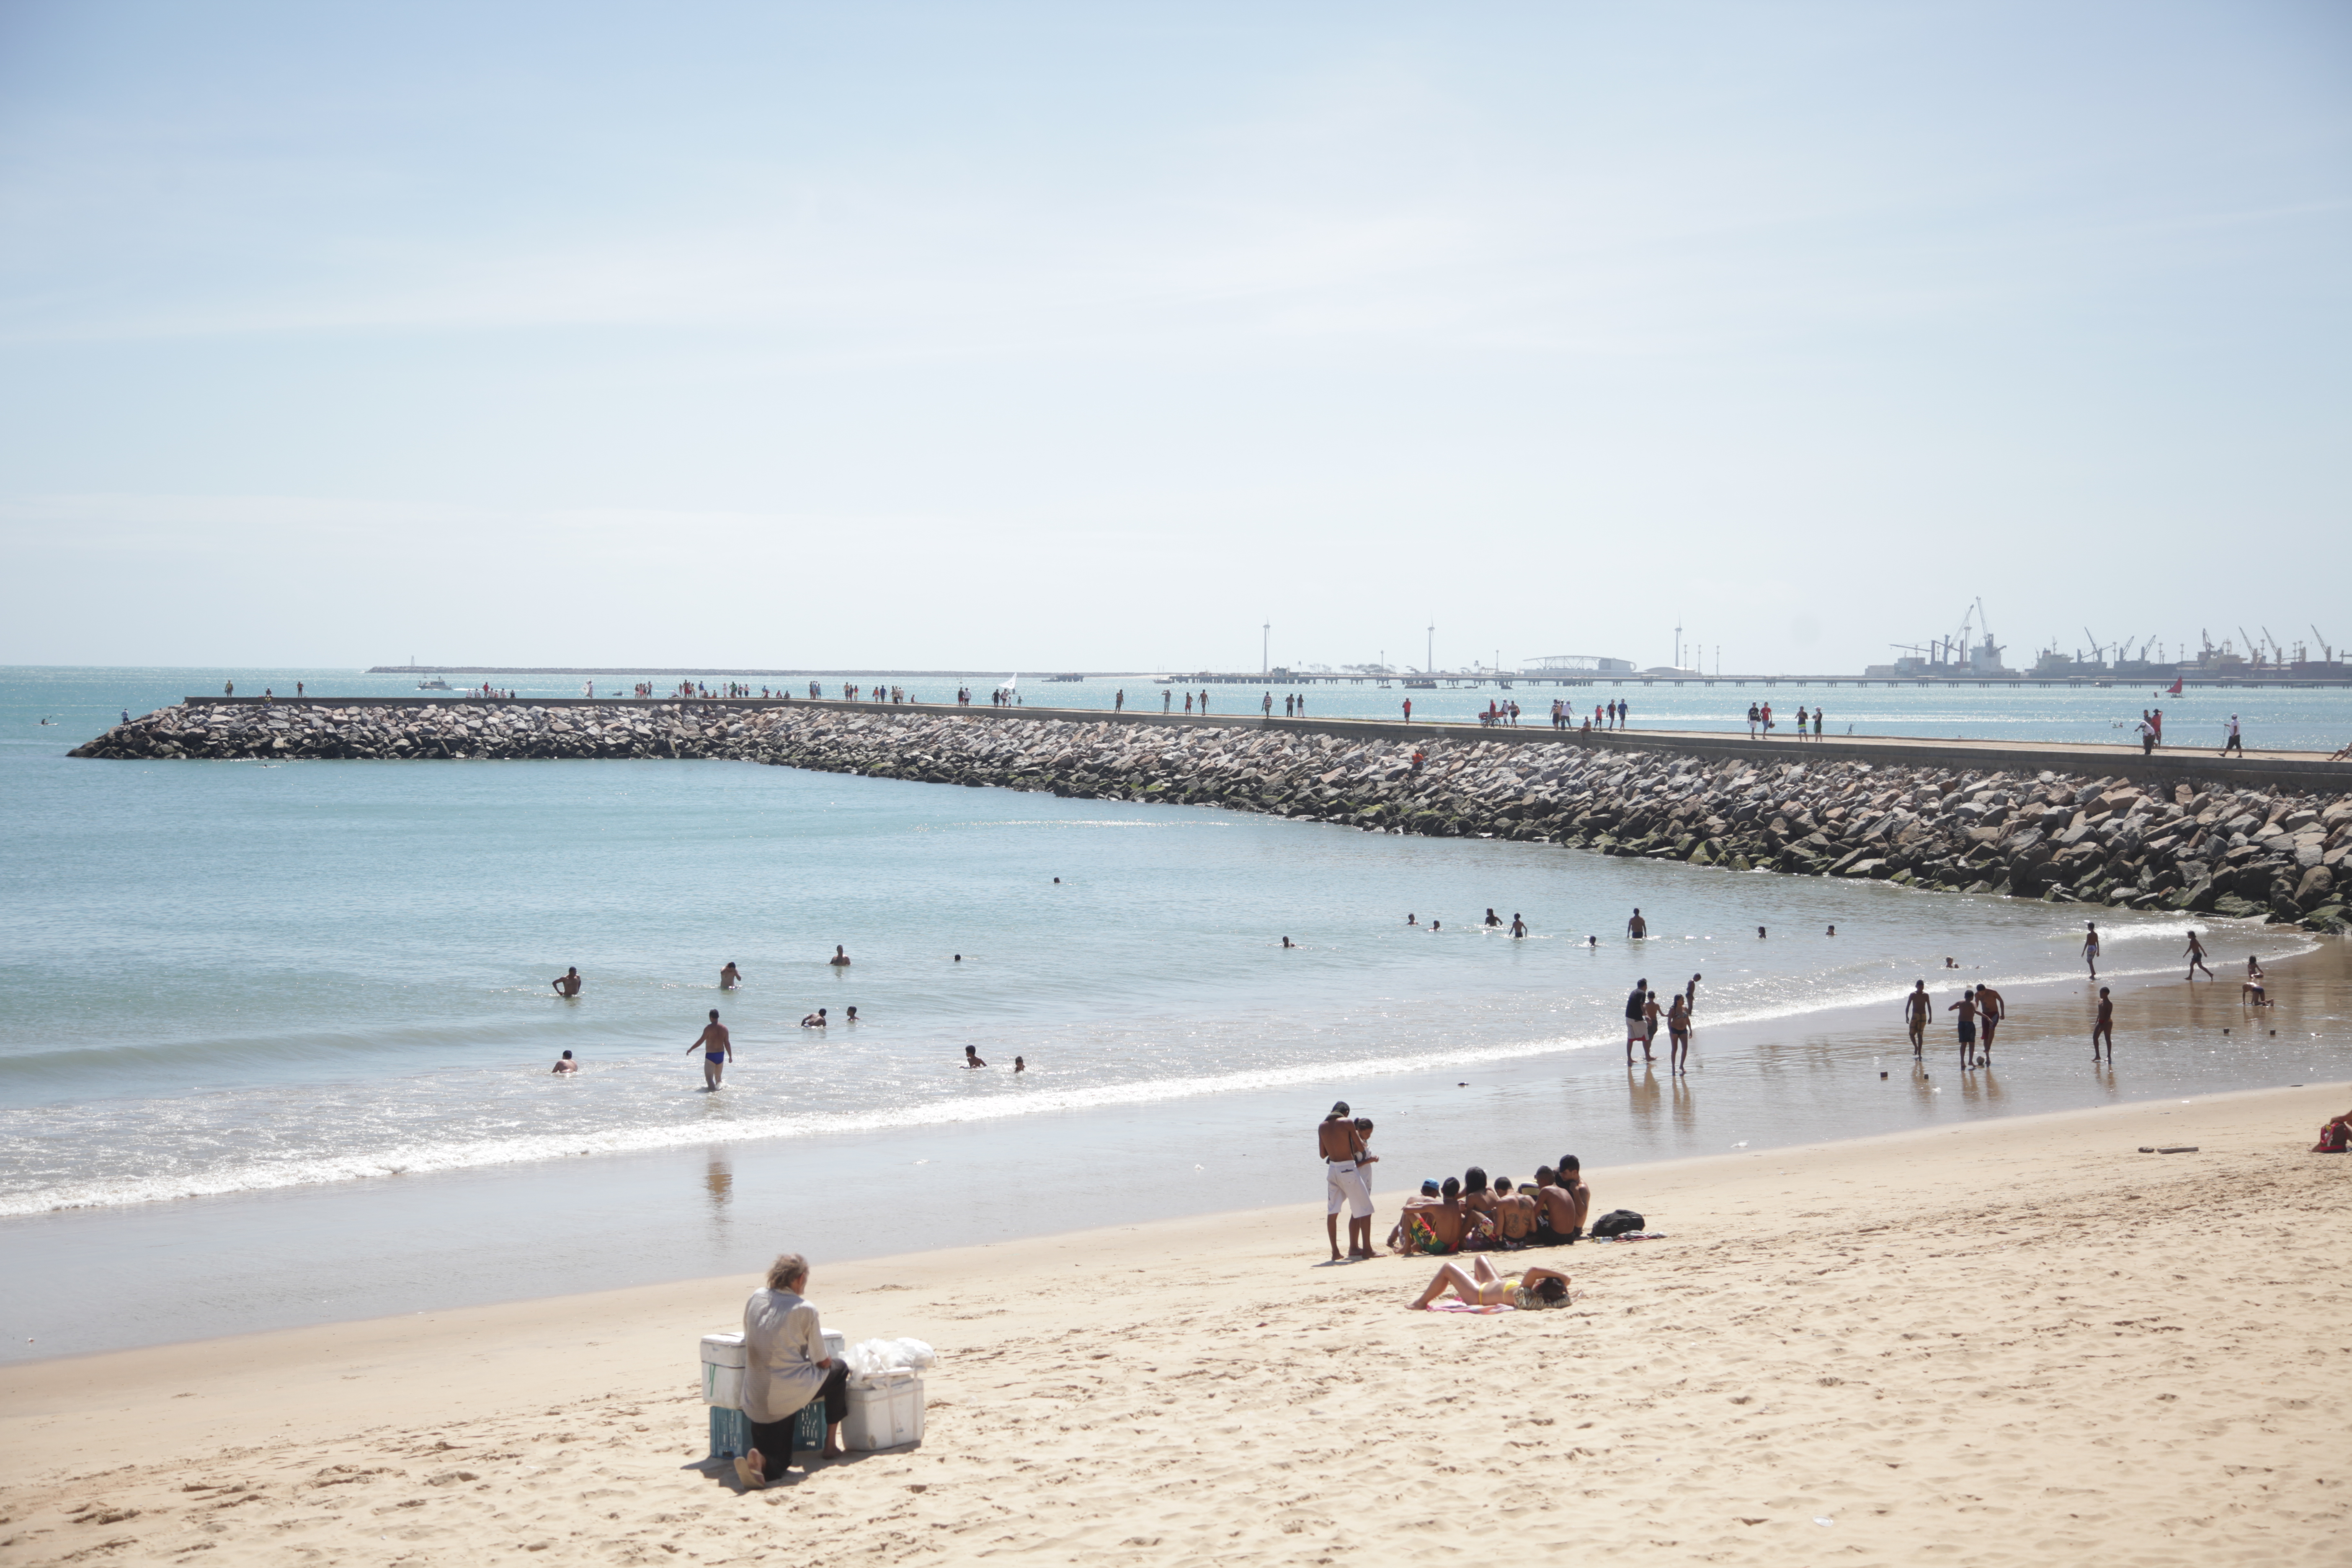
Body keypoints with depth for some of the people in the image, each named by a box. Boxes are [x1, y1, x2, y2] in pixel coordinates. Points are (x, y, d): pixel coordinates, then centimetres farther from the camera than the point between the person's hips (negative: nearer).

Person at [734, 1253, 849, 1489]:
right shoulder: (806, 1309, -7)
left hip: (755, 1401, 4)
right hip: (790, 1394, -4)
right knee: (838, 1370, 25)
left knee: (778, 1461, 17)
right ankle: (831, 1444, 28)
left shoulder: (755, 1299, 6)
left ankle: (759, 1460, -20)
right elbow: (823, 1362, -1)